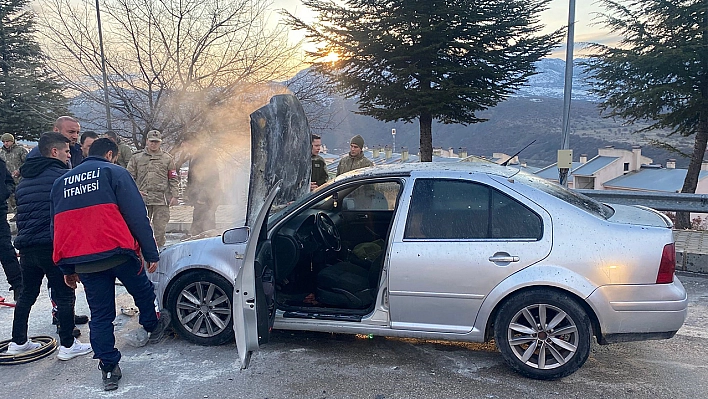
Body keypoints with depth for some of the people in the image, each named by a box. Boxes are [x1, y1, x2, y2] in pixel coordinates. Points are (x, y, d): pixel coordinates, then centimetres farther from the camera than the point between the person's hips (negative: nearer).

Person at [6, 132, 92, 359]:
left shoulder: (24, 180, 16)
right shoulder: (63, 176, -8)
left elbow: (21, 213, 22)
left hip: (26, 246, 8)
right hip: (53, 245, -8)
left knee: (27, 293, 19)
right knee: (64, 295, 1)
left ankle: (18, 342, 27)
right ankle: (68, 345, 6)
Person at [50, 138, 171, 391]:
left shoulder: (61, 182, 20)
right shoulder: (114, 172, 2)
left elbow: (58, 225, 21)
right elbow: (136, 215, -7)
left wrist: (68, 269, 25)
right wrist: (151, 253, -5)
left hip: (81, 260, 5)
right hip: (117, 251, -4)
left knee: (100, 315, 11)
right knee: (142, 291, 22)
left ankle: (109, 369, 15)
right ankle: (152, 327, 42)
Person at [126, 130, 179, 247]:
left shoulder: (167, 159, 12)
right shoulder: (136, 158, 12)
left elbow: (174, 179, 10)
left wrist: (174, 196, 1)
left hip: (162, 199, 0)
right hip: (142, 199, 1)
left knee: (160, 228, -2)